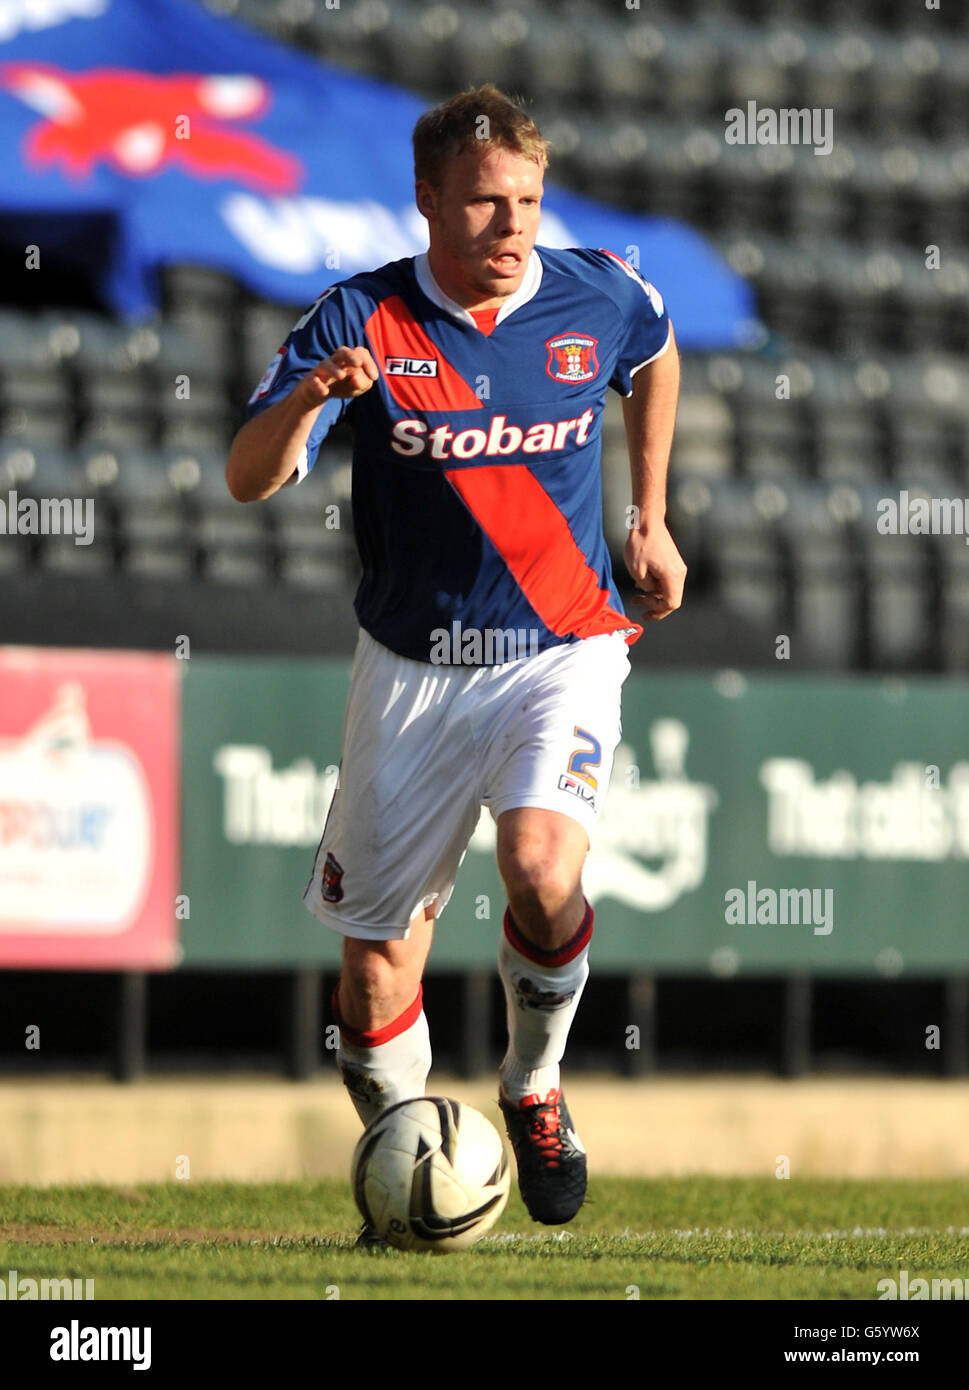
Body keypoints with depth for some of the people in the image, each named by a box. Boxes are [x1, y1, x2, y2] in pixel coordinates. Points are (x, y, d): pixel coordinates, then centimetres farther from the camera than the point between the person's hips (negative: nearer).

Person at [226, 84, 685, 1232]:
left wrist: (650, 520, 20)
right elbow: (247, 480, -17)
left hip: (562, 652, -1)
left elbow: (656, 356, 21)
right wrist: (307, 400, -37)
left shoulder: (600, 300, -4)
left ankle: (534, 1088, 0)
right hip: (412, 668, 1)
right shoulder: (362, 322, -9)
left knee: (540, 869, -27)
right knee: (376, 964, 1)